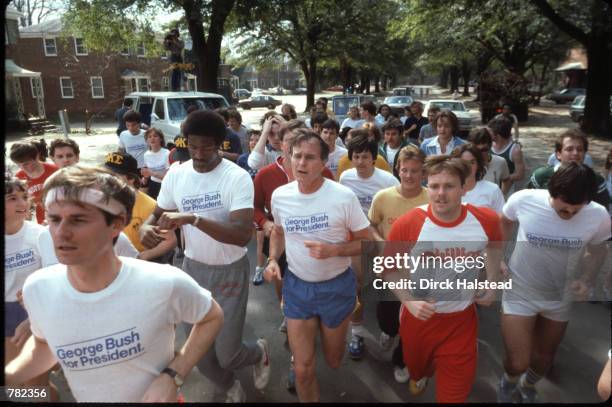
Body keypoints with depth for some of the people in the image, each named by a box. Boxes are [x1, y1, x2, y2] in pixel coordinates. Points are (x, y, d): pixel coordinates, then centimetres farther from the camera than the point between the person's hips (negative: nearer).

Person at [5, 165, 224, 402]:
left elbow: (212, 317, -10)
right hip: (86, 399, 4)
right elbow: (43, 342, 4)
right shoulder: (37, 288, -17)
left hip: (155, 397, -3)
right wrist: (8, 376, -14)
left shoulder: (165, 284, -29)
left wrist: (172, 376, -20)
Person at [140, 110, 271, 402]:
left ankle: (259, 352, 38)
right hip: (193, 268, 5)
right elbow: (157, 213, 8)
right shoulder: (175, 175, -5)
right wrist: (146, 227, -16)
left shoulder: (237, 177, -20)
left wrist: (194, 218, -39)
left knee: (226, 353, 0)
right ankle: (229, 388, 46)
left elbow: (242, 235, -29)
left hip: (230, 271, -4)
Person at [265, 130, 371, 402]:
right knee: (303, 368, 6)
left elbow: (367, 242, -10)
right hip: (296, 285, 2)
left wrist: (333, 250, -26)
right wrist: (272, 260, -5)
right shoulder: (280, 196, -8)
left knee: (333, 360, 21)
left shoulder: (343, 196, -18)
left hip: (336, 286, -1)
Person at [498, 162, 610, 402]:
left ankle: (527, 387, 57)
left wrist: (587, 278, -14)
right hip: (519, 292, -3)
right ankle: (509, 381, 34)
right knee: (518, 364, -4)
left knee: (545, 356, 23)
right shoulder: (523, 200, -24)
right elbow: (504, 224, -2)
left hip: (560, 298, 3)